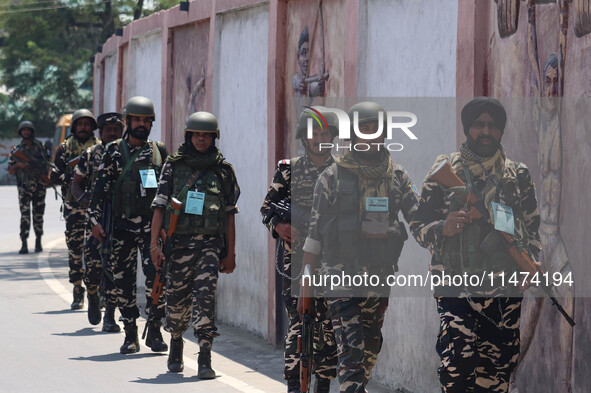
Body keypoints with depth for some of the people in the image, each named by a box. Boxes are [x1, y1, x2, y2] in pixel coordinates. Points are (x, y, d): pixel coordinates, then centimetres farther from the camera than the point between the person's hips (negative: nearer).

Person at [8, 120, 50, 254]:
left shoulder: (40, 147, 8)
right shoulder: (16, 150, 8)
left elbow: (48, 163, 13)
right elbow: (10, 171, 9)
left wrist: (47, 178, -1)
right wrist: (18, 165, -11)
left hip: (40, 186, 1)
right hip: (24, 187, -1)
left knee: (38, 215, 5)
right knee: (25, 214, -11)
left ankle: (38, 242, 16)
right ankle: (24, 244, -14)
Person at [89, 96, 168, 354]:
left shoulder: (160, 152, 9)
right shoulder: (114, 153, 4)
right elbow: (101, 188, 2)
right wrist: (95, 219, -6)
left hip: (153, 225, 0)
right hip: (122, 226, 0)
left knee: (156, 275, -13)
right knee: (123, 281, 3)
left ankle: (154, 331, -2)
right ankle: (130, 335, 13)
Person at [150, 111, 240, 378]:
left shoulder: (223, 170, 8)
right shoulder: (174, 166, 6)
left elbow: (230, 214, 10)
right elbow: (160, 206, 4)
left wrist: (230, 253, 7)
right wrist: (154, 243, -5)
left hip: (210, 243, -1)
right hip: (178, 243, 1)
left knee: (205, 295, -15)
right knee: (177, 299, 7)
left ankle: (205, 359, -16)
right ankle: (176, 343, 35)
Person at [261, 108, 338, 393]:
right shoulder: (289, 170, 7)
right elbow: (267, 208, 9)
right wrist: (279, 225, -11)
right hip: (295, 258, -1)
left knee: (329, 325, 2)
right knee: (298, 321, -9)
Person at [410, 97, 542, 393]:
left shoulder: (518, 175, 13)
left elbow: (532, 227, 22)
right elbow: (418, 226, 6)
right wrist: (443, 228, -15)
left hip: (506, 289, 3)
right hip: (456, 287, -3)